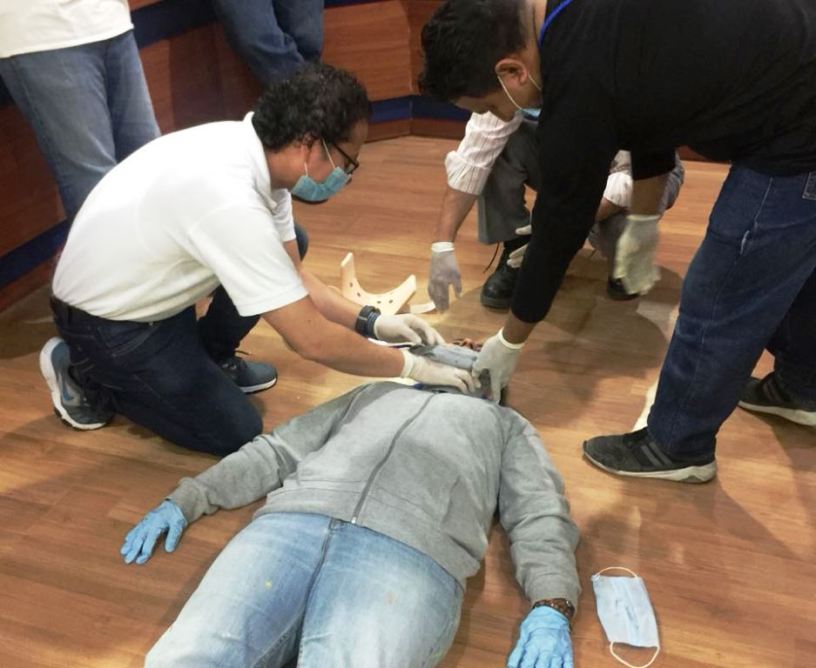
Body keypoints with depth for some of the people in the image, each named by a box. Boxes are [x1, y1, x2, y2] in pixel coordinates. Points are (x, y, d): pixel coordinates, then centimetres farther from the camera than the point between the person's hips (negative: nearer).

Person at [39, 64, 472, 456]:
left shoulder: (257, 150, -10)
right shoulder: (230, 199, -36)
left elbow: (292, 276, 1)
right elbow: (311, 340, -32)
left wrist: (371, 322, -8)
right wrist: (411, 366, -20)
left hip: (148, 286, 8)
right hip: (105, 322, -8)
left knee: (287, 245, 1)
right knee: (236, 433, -3)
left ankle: (209, 356, 17)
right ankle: (85, 374, 9)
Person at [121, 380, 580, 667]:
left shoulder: (507, 425, 33)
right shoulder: (371, 394, 38)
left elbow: (539, 518, 17)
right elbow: (276, 452, 32)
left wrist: (552, 607, -4)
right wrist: (184, 501, 19)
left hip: (413, 551, -2)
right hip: (293, 521, 3)